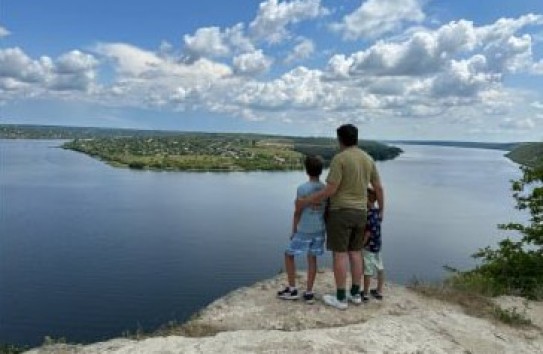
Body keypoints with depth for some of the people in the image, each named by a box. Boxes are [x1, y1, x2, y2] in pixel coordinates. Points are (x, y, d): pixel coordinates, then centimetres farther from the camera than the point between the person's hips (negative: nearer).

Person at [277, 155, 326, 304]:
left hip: (304, 231, -5)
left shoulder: (302, 189, -15)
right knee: (312, 258, 10)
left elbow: (297, 212, -12)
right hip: (319, 230, 5)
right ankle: (309, 293, 10)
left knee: (289, 255, 11)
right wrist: (323, 230, 16)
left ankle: (292, 289, 11)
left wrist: (293, 231, -1)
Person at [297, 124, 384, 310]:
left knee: (339, 254, 0)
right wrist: (381, 210, 25)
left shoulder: (339, 158, -14)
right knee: (355, 253, 14)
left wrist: (306, 201, -11)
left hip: (340, 212, -7)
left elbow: (330, 190, -19)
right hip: (359, 213, 7)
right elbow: (378, 187, 12)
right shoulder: (368, 159, 7)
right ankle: (355, 294, 21)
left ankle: (340, 298, 6)